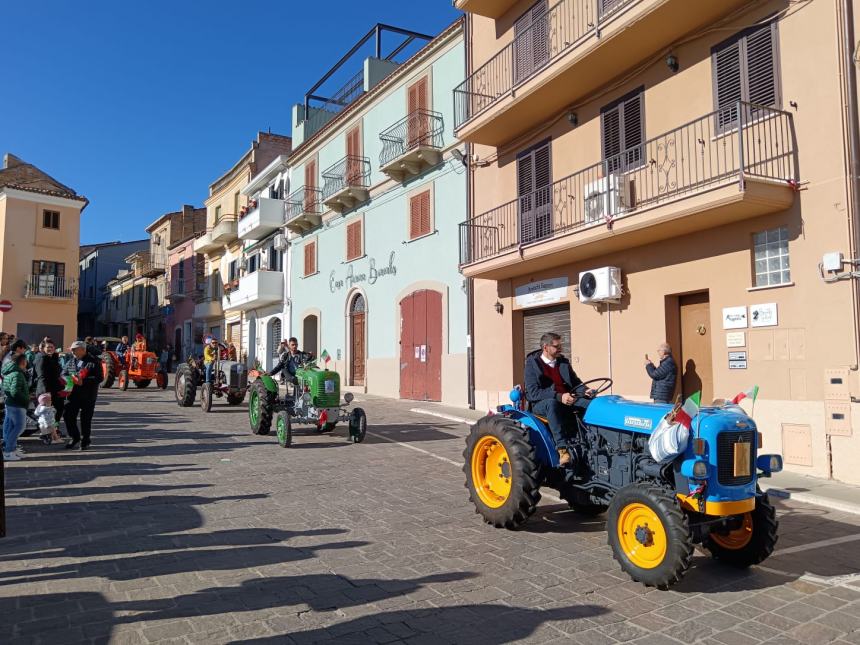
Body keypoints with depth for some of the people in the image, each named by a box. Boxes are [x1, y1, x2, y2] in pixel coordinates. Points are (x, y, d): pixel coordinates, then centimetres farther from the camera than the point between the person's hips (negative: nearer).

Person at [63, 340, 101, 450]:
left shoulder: (93, 361, -7)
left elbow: (99, 378, -14)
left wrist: (84, 381, -24)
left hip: (88, 396, -5)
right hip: (73, 394, 6)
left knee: (86, 419, 3)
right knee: (68, 416, 2)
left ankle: (85, 441, 18)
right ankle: (74, 438, 21)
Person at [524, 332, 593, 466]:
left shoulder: (563, 362, 13)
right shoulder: (532, 363, -5)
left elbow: (576, 383, 14)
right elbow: (533, 392, -15)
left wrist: (585, 391, -11)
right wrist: (559, 396, -28)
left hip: (567, 400, 5)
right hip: (541, 404, -5)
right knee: (551, 403, -39)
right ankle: (562, 449, -41)